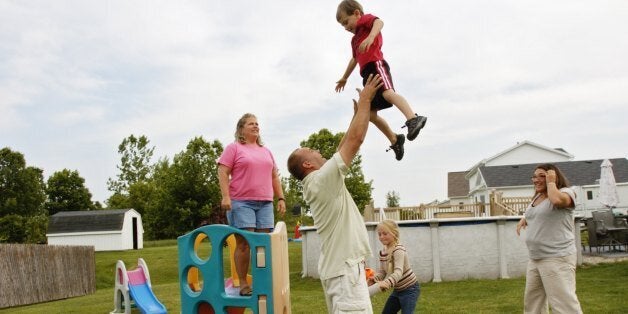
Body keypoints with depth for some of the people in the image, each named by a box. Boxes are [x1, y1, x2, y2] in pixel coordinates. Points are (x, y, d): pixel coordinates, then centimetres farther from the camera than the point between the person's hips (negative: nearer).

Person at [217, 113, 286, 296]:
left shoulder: (266, 151, 20)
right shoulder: (234, 148, 3)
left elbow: (274, 176, 21)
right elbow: (223, 172, -5)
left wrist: (281, 198, 12)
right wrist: (225, 196, -16)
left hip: (265, 203, 5)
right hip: (241, 203, -5)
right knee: (244, 243, -8)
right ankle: (243, 284, -1)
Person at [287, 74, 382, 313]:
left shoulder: (316, 184, 14)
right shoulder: (323, 179, -13)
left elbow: (343, 147, 21)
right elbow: (355, 140, -14)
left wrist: (357, 112, 23)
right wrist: (365, 100, -4)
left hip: (338, 265, 11)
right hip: (345, 267, -10)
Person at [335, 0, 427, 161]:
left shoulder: (366, 19, 8)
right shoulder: (355, 39, 34)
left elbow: (379, 22, -16)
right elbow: (355, 59, 48)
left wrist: (371, 36, -37)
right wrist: (345, 77, 58)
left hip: (376, 65, -9)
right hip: (368, 73, 9)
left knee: (387, 92, -35)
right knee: (370, 114, 4)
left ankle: (413, 119, -55)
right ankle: (395, 139, 12)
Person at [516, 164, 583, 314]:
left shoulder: (565, 192, -9)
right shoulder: (537, 197, 16)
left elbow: (557, 200, -34)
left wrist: (551, 182, -18)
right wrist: (524, 219, 21)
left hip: (557, 258, -9)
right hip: (535, 259, 9)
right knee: (532, 302, 18)